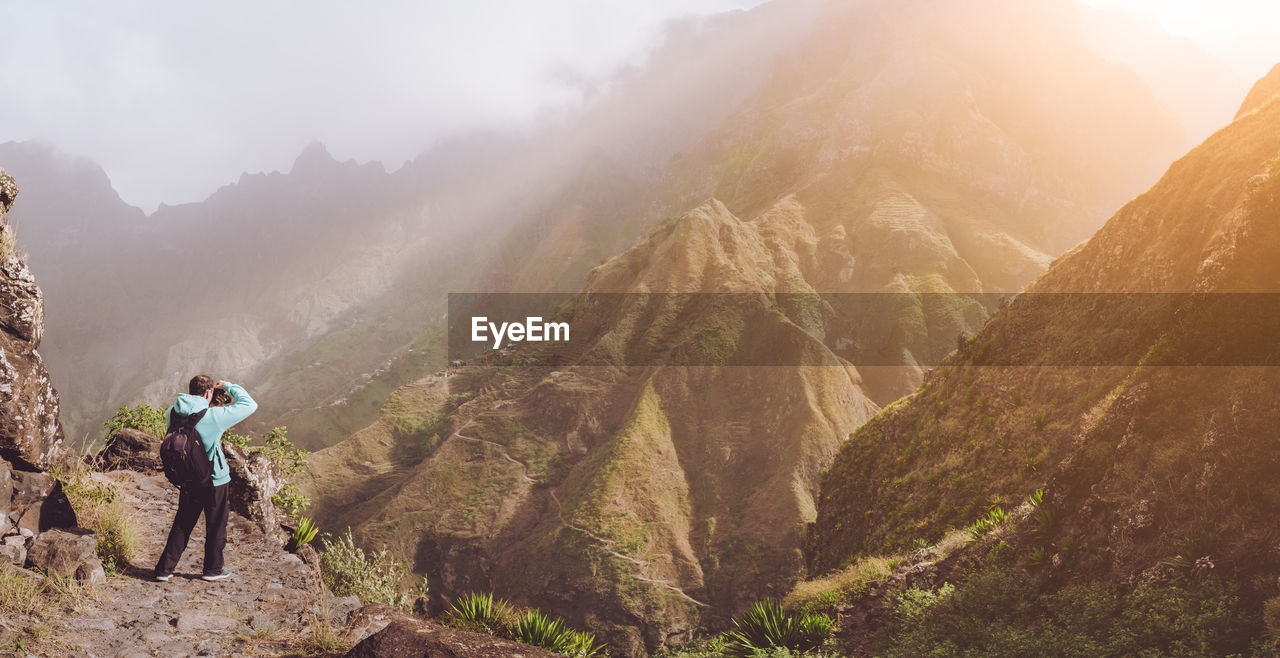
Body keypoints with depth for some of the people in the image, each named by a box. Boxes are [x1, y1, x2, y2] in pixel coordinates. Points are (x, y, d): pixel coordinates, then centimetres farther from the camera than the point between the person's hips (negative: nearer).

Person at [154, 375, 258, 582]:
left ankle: (164, 568, 17)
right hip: (214, 481, -5)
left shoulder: (173, 413, -7)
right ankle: (213, 569, 24)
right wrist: (228, 387, -2)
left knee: (182, 525, 17)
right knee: (215, 525, 13)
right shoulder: (214, 416, -22)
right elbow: (249, 405, -14)